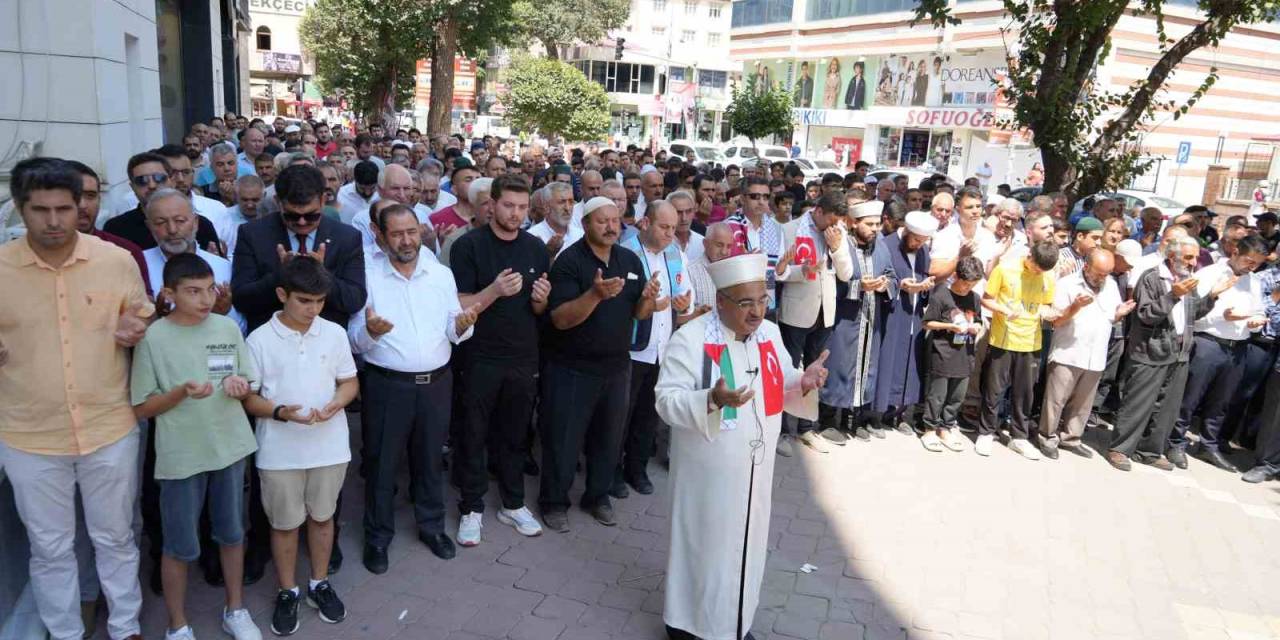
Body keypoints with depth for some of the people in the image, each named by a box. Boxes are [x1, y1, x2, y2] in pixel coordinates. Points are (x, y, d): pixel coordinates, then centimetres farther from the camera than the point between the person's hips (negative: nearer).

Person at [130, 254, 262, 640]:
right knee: (179, 546, 9)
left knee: (232, 534, 17)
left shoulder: (228, 328, -1)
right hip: (181, 456, -3)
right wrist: (182, 392, -23)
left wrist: (239, 386, -16)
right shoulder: (153, 338, -11)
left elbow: (250, 386, 7)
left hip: (230, 448, 3)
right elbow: (141, 408, -7)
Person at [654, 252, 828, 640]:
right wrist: (712, 399, -37)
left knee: (747, 543, 19)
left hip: (755, 467, 6)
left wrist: (803, 383, -11)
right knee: (703, 545, 8)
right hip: (708, 472, -6)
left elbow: (780, 385, 11)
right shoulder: (691, 338, -18)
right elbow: (667, 401, -20)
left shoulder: (770, 333, 1)